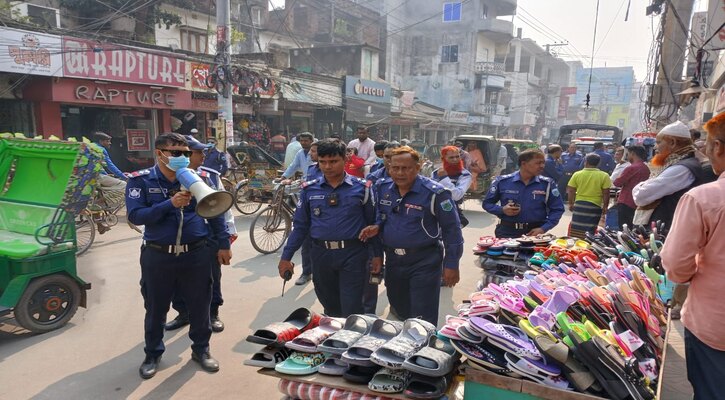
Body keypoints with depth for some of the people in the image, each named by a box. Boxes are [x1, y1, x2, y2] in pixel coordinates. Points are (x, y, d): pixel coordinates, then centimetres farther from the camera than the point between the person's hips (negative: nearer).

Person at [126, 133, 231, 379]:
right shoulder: (141, 181, -5)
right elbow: (135, 216, -16)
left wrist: (224, 244, 5)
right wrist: (170, 204, -26)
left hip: (196, 254, 1)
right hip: (158, 256, -1)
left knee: (200, 305, 12)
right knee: (156, 308, 14)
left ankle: (201, 349, 33)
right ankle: (152, 354, 36)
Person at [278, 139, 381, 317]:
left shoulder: (361, 188, -3)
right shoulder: (309, 190, 3)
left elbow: (372, 224, 3)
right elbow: (300, 225, 8)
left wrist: (377, 254, 1)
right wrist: (286, 257, 5)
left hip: (352, 254, -3)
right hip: (321, 254, 3)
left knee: (352, 311, 0)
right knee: (330, 309, 18)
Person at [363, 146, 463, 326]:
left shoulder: (434, 193, -17)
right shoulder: (383, 189, 1)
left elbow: (452, 229, -12)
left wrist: (451, 264, -12)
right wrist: (377, 227, -6)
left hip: (424, 262, -6)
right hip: (392, 260, 6)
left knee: (422, 320, -1)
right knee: (399, 311, 24)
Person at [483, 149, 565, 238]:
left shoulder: (547, 184, 1)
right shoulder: (502, 182, 0)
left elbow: (557, 209, 3)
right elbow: (487, 203, 8)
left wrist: (543, 229, -8)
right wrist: (502, 210, -12)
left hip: (534, 233, 1)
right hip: (507, 232, 0)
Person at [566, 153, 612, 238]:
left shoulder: (577, 174, 0)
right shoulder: (604, 176, -4)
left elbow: (571, 191, 3)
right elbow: (606, 193, -4)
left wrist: (571, 204, 15)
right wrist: (605, 207, 7)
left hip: (579, 204, 1)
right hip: (595, 206, -1)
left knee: (575, 230, 8)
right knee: (590, 231, 4)